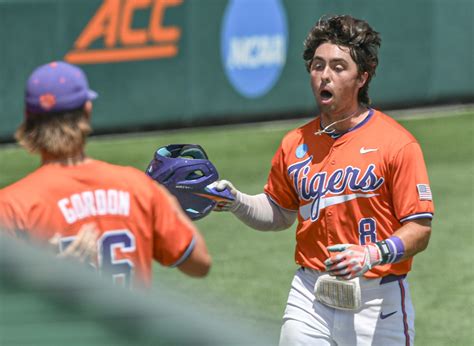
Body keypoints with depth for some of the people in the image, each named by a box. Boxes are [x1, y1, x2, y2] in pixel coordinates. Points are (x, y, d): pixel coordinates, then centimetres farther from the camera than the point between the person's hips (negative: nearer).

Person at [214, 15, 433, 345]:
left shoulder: (397, 143, -8)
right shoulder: (295, 144, 7)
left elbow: (419, 231, -11)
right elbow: (279, 213, 22)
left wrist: (372, 255, -27)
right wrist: (237, 203, 4)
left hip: (378, 308, -3)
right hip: (309, 302, 3)